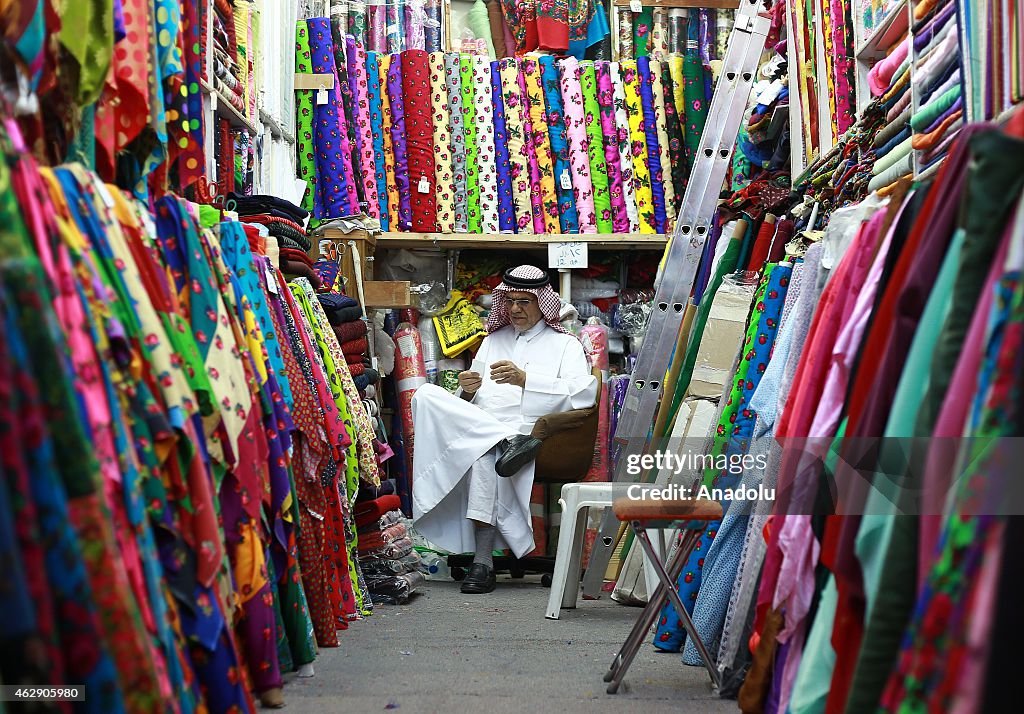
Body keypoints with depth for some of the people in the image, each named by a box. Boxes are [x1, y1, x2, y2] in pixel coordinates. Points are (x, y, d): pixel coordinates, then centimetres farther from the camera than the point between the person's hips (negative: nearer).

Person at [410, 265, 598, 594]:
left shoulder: (564, 344, 15)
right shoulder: (493, 340, 29)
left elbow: (583, 393, -6)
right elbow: (466, 403, 24)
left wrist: (525, 379, -17)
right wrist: (468, 390, -2)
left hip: (530, 429, -4)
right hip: (477, 428, 4)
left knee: (484, 457, -39)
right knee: (427, 395, -24)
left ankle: (483, 559, -36)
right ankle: (509, 443, -33)